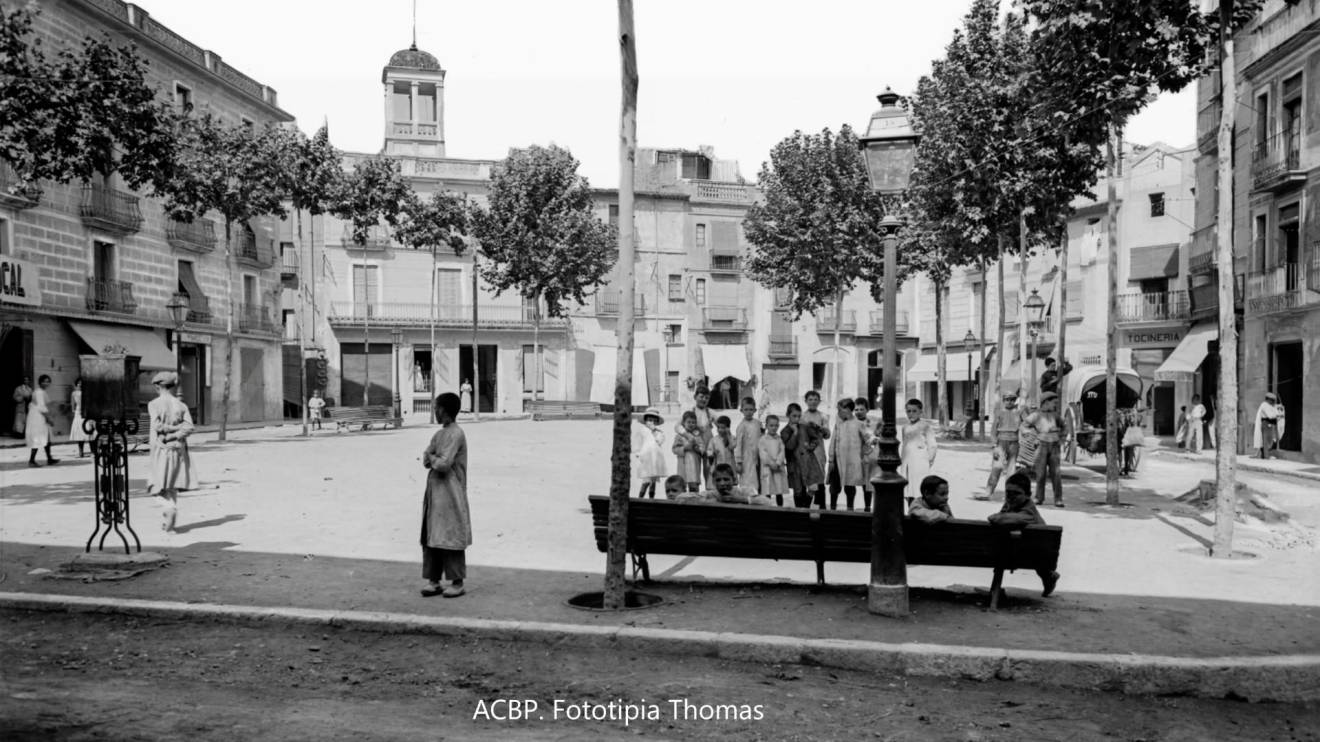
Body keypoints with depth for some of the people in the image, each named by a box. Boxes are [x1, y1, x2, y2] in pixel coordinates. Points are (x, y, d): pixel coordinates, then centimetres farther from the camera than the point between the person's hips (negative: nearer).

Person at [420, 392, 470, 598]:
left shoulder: (456, 434, -13)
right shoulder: (439, 434, 15)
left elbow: (444, 464, -19)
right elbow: (426, 460, 10)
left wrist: (433, 458, -1)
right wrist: (435, 459, -9)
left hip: (451, 495, -8)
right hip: (434, 493, 8)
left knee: (451, 539, -3)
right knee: (430, 538, 8)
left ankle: (457, 582, 5)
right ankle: (434, 581, 15)